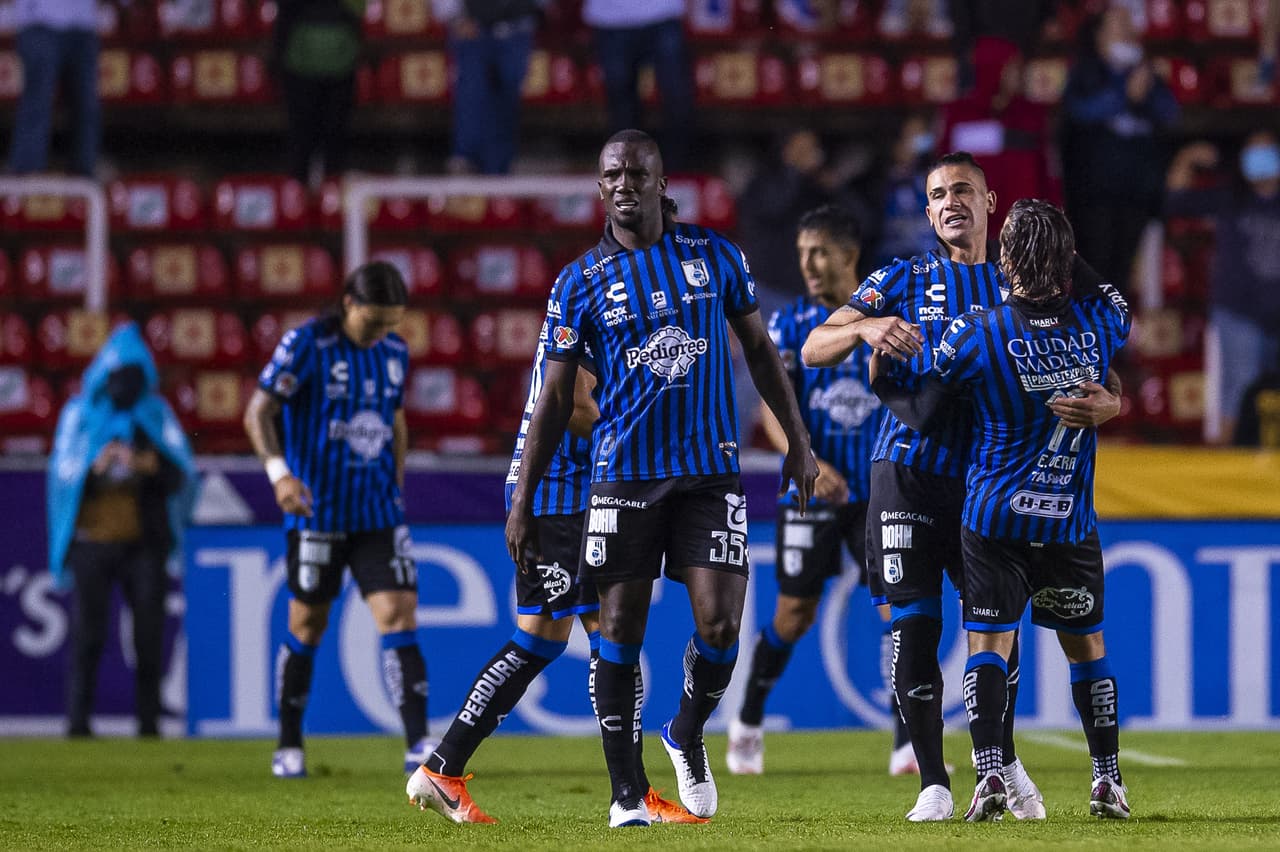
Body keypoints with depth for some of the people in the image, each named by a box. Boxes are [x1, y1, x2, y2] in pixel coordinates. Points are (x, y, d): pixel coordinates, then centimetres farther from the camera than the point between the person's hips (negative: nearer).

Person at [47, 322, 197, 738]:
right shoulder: (79, 414, 5)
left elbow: (182, 475, 3)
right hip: (92, 540, -1)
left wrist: (152, 466, -18)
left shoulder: (157, 413, 7)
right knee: (88, 632, -5)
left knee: (149, 634, -3)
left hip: (144, 541, 1)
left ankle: (149, 722, 2)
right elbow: (63, 476, 0)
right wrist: (96, 466, -19)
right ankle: (78, 722, -1)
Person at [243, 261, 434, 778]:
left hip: (378, 512, 4)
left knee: (399, 616, -9)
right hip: (318, 510, -4)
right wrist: (279, 472, -28)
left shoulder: (394, 352, 9)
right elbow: (258, 413, -13)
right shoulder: (306, 344, -9)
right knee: (307, 627, 5)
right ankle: (289, 746, 19)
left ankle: (418, 745, -14)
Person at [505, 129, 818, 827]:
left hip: (710, 469, 1)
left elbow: (759, 349, 16)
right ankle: (626, 792, 8)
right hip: (624, 473, -1)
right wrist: (522, 499, 1)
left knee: (718, 625, -9)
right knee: (620, 631, -1)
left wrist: (797, 441, 11)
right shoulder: (580, 283, 2)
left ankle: (687, 736, 21)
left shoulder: (714, 255, 6)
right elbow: (554, 398, 5)